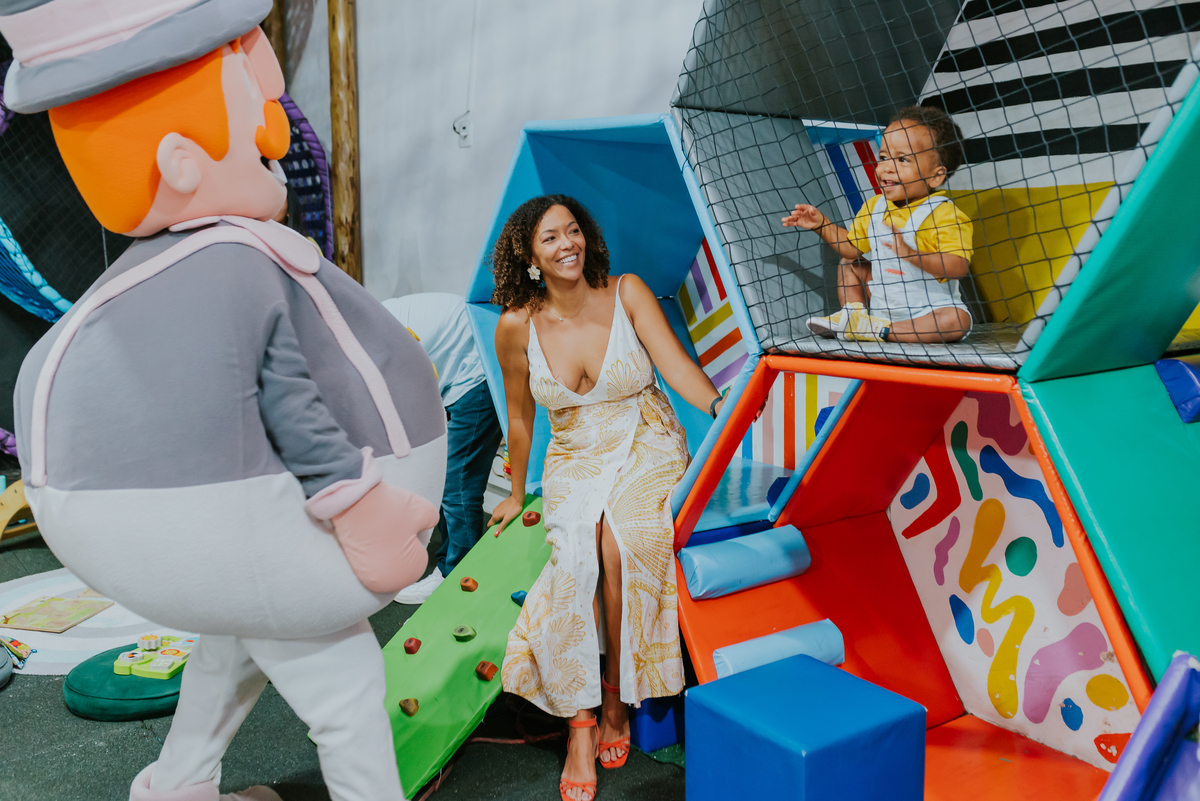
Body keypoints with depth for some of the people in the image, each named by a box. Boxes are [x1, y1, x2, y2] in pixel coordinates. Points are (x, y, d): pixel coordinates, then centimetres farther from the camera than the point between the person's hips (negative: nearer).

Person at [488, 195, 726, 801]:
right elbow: (519, 416, 10)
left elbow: (677, 365, -13)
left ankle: (617, 701, -11)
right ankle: (580, 724, -18)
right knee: (577, 558, -27)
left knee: (620, 544, -29)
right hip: (575, 462, 1)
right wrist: (516, 493, 18)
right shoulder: (517, 326, -3)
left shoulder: (627, 293, -5)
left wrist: (720, 404, -33)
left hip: (647, 449, -1)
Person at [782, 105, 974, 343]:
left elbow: (958, 267, -32)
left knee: (957, 320, -34)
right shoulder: (873, 207, 1)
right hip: (882, 304, 6)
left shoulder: (945, 214, -20)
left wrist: (911, 254, -44)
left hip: (929, 307, -6)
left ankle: (880, 330, -27)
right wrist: (822, 224, -1)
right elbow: (851, 247, 14)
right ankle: (852, 315, 0)